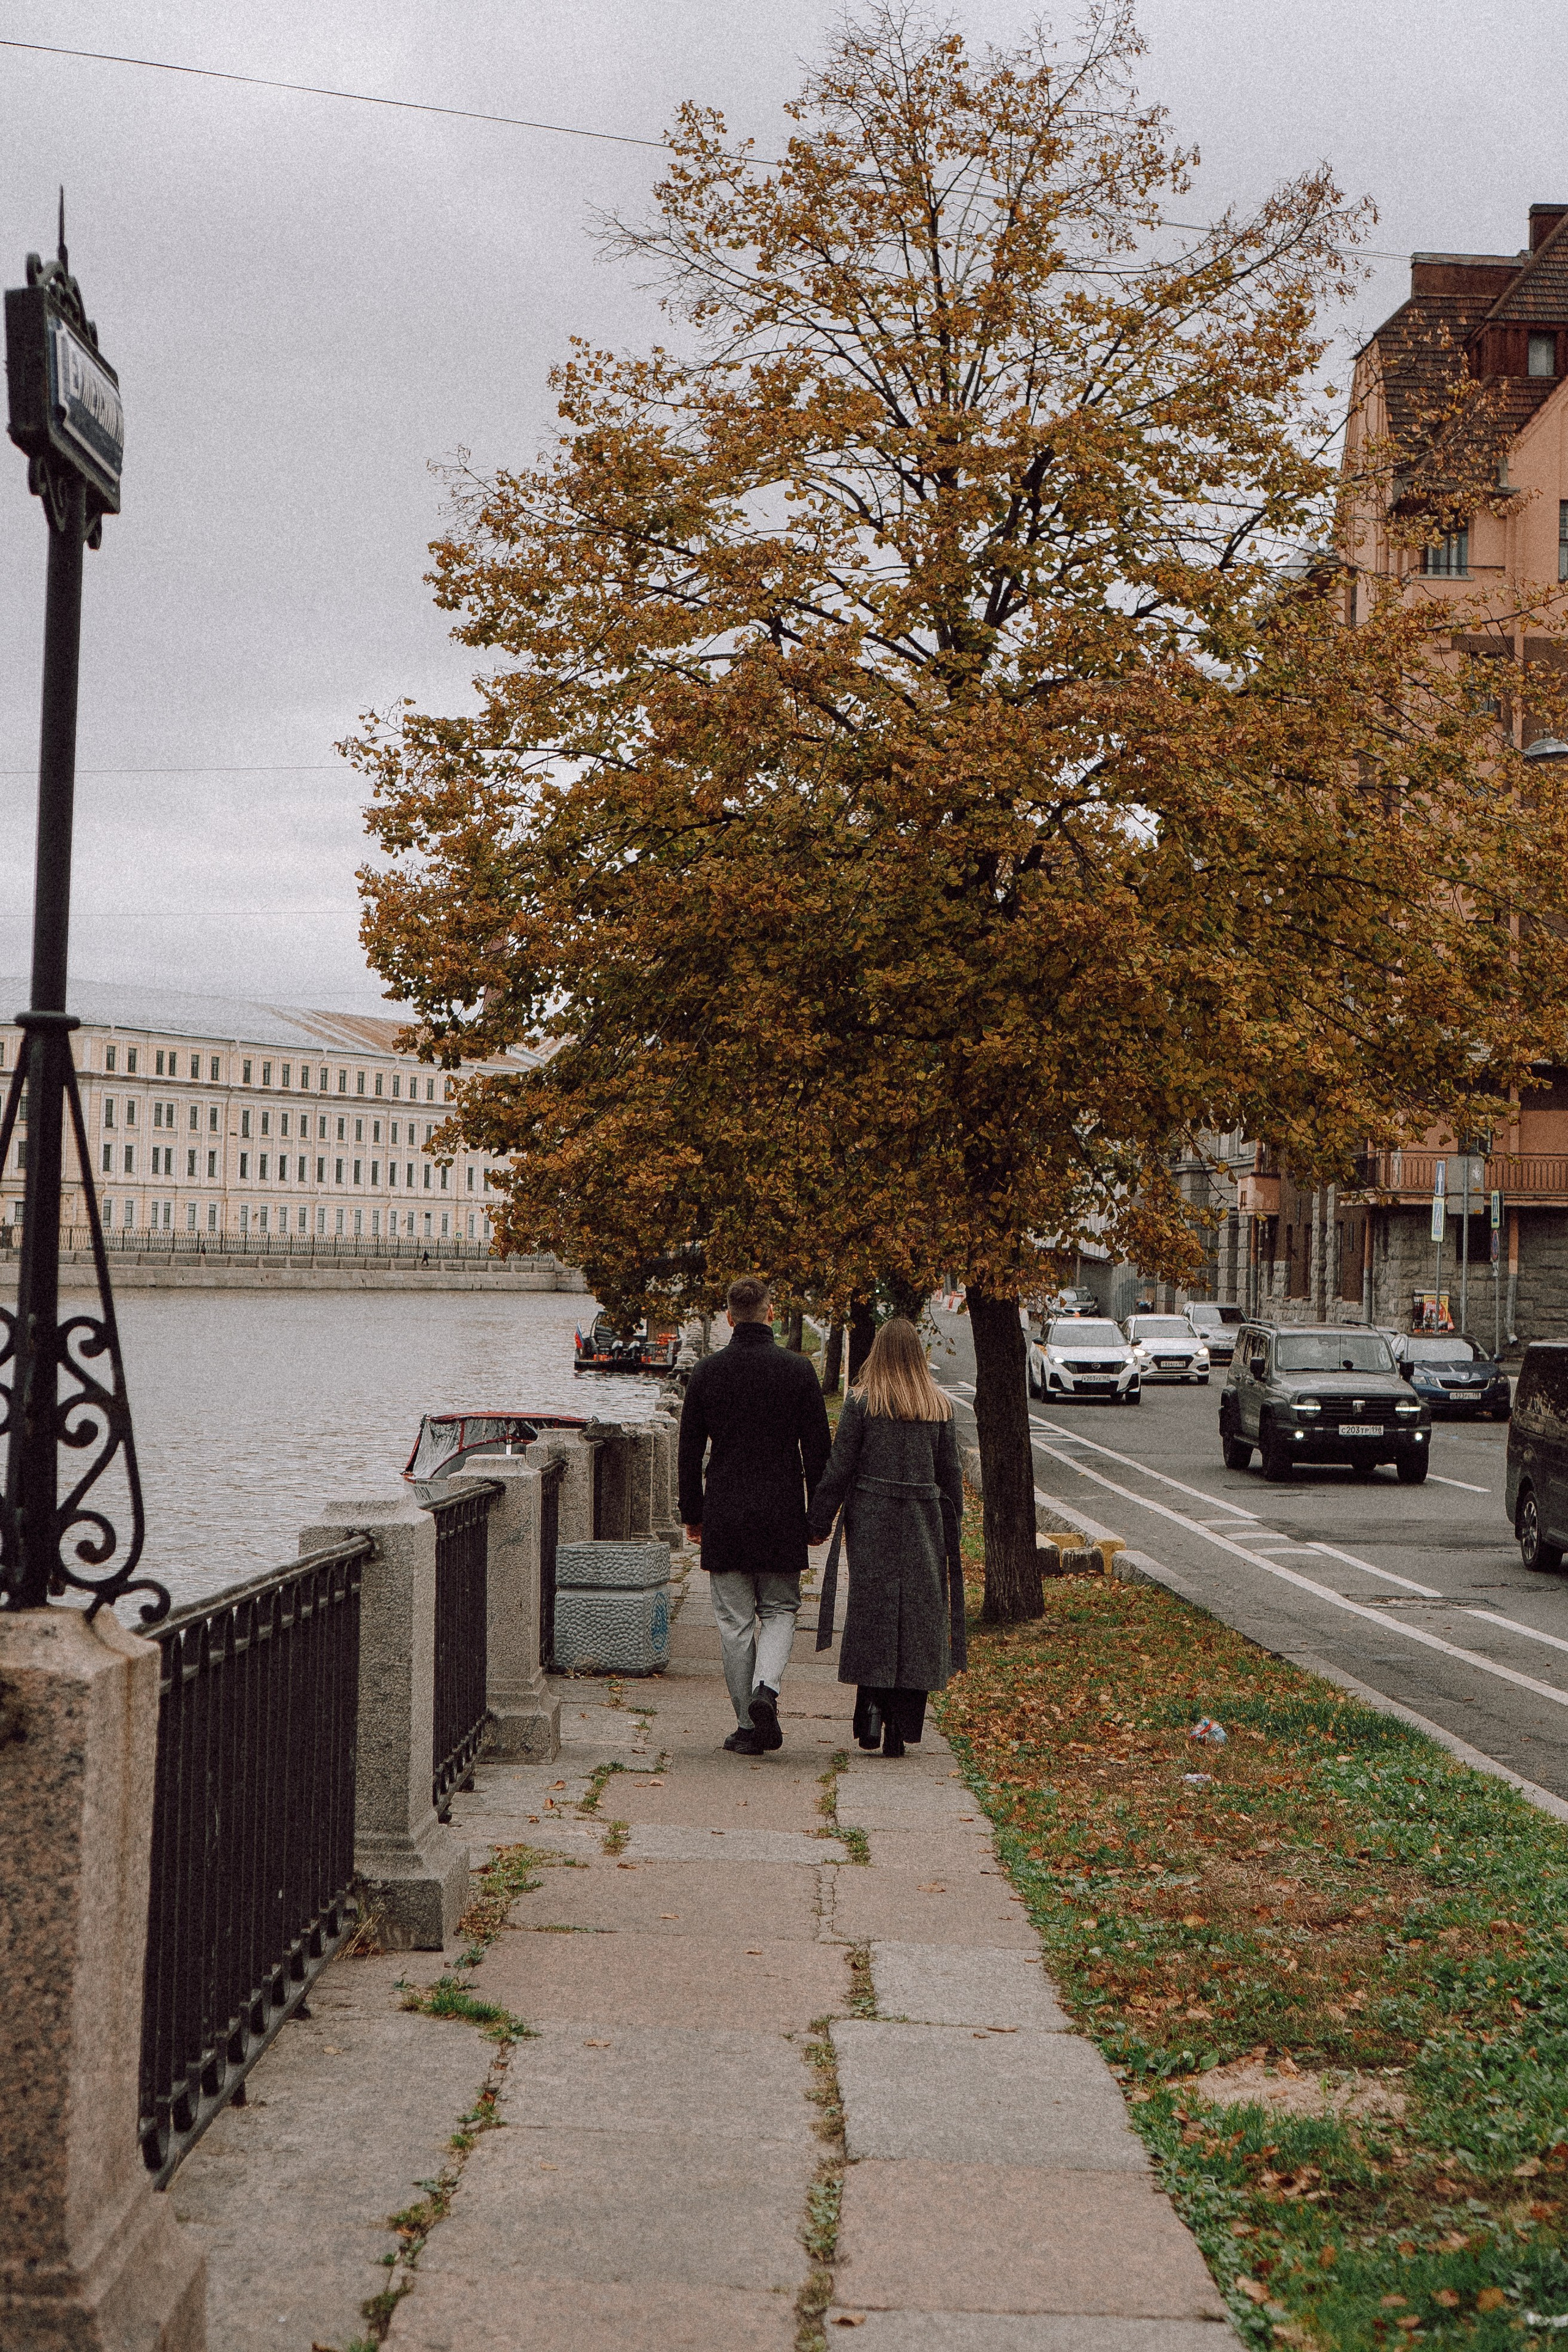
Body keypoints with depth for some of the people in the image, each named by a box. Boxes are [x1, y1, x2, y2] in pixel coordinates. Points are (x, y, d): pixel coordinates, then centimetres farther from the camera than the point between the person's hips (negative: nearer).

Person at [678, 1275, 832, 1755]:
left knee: (735, 1622, 7)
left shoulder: (707, 1372, 0)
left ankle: (748, 1727, 7)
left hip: (723, 1517, 1)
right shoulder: (798, 1370, -4)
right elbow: (818, 1449, -1)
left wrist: (692, 1513, 14)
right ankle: (766, 1688, -13)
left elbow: (690, 1450, 4)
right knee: (779, 1610, 13)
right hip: (781, 1517, -1)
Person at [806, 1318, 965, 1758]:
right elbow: (950, 1475, 7)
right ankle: (900, 1731, 5)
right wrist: (949, 1532, 16)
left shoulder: (861, 1401, -5)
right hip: (924, 1525, 2)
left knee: (871, 1615, 8)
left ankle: (872, 1706, -7)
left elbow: (839, 1468, -5)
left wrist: (818, 1523, 3)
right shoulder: (940, 1405, 4)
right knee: (917, 1618, 5)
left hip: (871, 1521, -2)